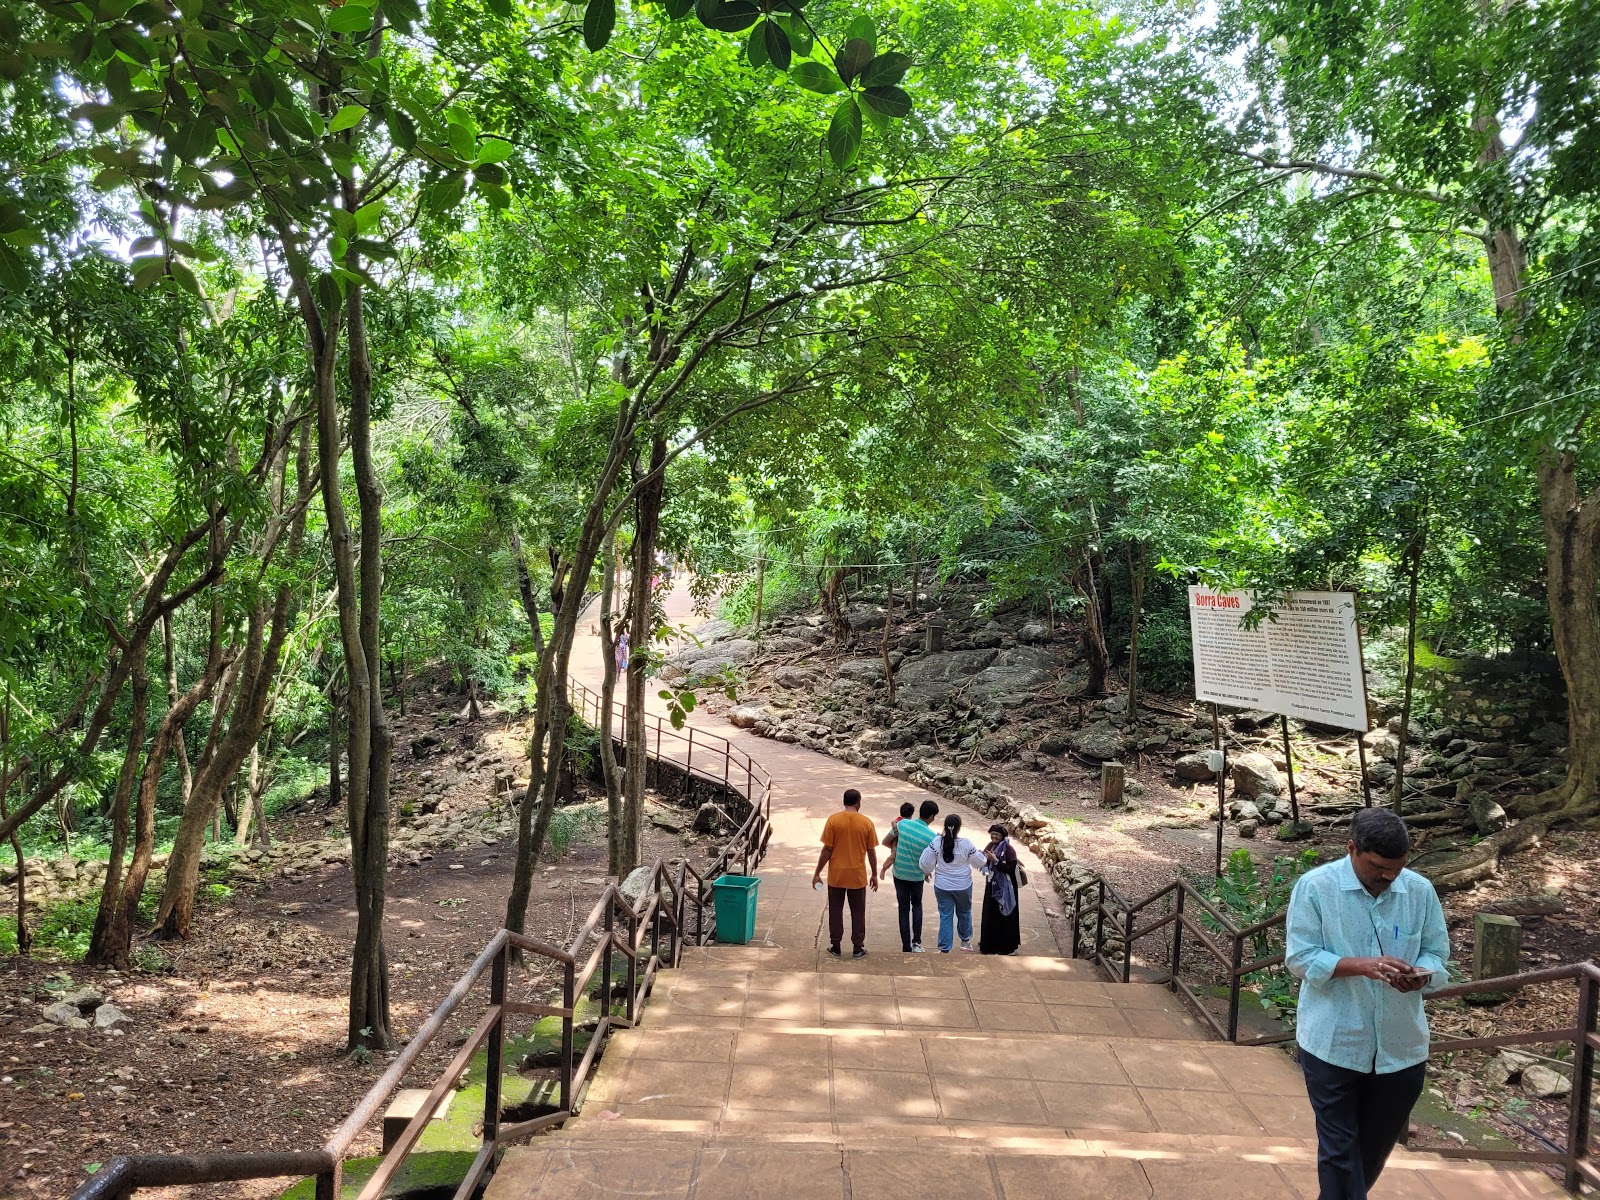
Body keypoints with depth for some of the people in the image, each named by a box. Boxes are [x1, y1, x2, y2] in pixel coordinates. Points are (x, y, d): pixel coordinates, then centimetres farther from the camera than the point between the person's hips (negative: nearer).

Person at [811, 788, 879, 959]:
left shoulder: (833, 820, -9)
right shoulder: (866, 822, -7)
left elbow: (827, 850, -9)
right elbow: (871, 852, -1)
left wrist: (817, 873, 0)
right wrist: (874, 874, 11)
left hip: (836, 875, 0)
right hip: (858, 875, 0)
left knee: (835, 910, 12)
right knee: (858, 912, 12)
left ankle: (835, 946, 17)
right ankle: (857, 948, 17)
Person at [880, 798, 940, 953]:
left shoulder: (902, 824, -12)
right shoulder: (932, 836, -17)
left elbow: (885, 842, -2)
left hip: (900, 874, 1)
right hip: (917, 876, -1)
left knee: (904, 909, 12)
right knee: (917, 905, 23)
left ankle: (906, 947, 12)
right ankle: (916, 942, 14)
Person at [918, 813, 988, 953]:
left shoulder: (937, 843, -14)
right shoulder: (966, 844, -17)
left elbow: (926, 862, -8)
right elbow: (979, 862, -3)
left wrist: (928, 872, 14)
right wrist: (982, 856, 19)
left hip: (942, 886, 0)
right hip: (963, 886, 0)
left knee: (945, 916, 8)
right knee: (964, 912, 22)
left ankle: (944, 949, 10)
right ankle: (966, 940, 41)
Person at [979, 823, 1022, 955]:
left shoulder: (1009, 850, -15)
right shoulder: (990, 846, 6)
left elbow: (1010, 869, -21)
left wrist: (996, 861, -27)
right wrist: (982, 857, -8)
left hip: (1005, 888, -7)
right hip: (991, 885, 7)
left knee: (1003, 917, 0)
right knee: (989, 915, 14)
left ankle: (1005, 946, 10)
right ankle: (989, 944, 28)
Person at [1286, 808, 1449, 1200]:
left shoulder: (1420, 891, -3)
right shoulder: (1315, 886, -13)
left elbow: (1437, 952, 5)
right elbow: (1301, 959, -14)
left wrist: (1421, 974, -18)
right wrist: (1363, 966, -28)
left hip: (1400, 1045, 4)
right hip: (1333, 1043, -4)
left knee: (1377, 1143, 20)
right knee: (1339, 1146, 3)